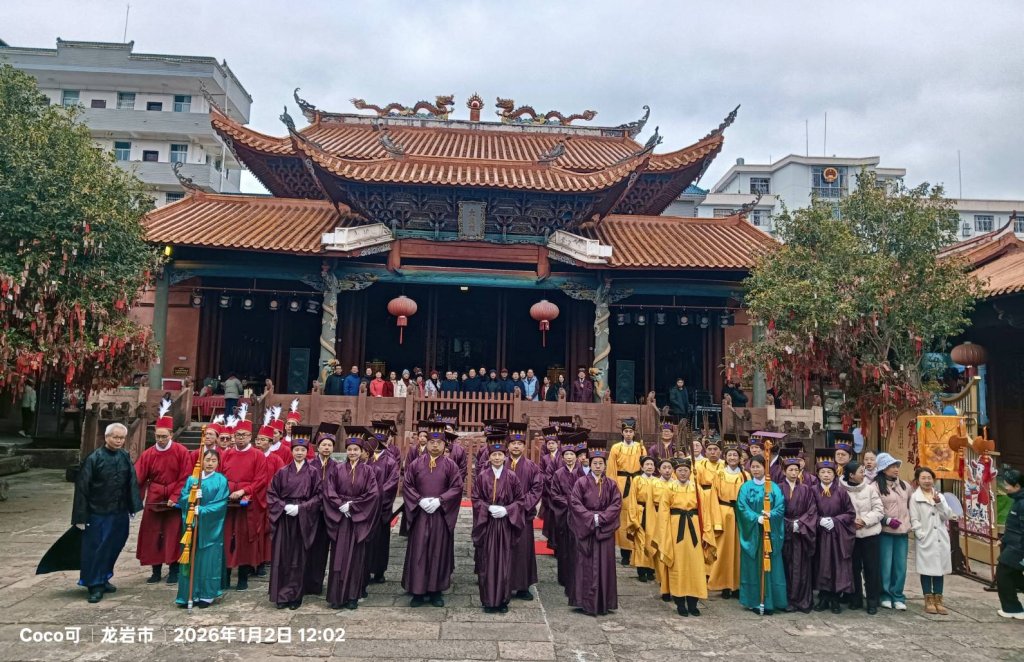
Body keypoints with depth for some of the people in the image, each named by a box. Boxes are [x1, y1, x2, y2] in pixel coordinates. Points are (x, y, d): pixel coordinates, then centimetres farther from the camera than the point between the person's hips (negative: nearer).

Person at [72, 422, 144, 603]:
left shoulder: (125, 457, 0)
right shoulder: (94, 458, -13)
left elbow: (132, 483, 6)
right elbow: (82, 488, -11)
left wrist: (133, 506, 2)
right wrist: (81, 517, -11)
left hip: (120, 513, 5)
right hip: (98, 513, -5)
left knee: (113, 547, 15)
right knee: (95, 549, 3)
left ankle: (103, 579, 33)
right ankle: (95, 585, 15)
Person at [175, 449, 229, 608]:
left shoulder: (221, 480, 0)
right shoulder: (192, 479, 9)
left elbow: (221, 504, -8)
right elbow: (182, 499, 3)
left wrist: (202, 510, -18)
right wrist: (192, 497, -16)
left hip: (211, 527, -2)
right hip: (192, 525, 3)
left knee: (209, 560, 1)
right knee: (191, 559, 4)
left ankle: (207, 595, 10)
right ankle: (189, 595, 12)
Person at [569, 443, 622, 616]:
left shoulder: (611, 484, 5)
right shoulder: (581, 482, -2)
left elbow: (616, 504, -2)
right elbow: (574, 502, -8)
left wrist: (601, 517, -13)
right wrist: (591, 517, -15)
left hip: (605, 529, 2)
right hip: (585, 528, -2)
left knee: (604, 565, 5)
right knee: (586, 565, 0)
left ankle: (603, 602, 13)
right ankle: (586, 602, 7)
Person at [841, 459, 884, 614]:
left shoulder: (870, 488, -5)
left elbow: (879, 510, -4)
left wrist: (864, 520, -14)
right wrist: (851, 522, -14)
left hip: (869, 533, 0)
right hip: (851, 533, 0)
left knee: (871, 568, 3)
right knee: (854, 567, 10)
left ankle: (872, 601, 13)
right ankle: (856, 599, 22)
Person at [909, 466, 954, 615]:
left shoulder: (939, 496, 12)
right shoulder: (915, 497, -1)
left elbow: (948, 516, 3)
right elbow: (914, 520, -5)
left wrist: (939, 503, -11)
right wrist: (921, 535, -14)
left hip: (941, 538, 4)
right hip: (925, 539, -4)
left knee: (939, 569, 7)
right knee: (926, 569, 2)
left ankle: (938, 600, 15)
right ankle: (929, 601, 10)